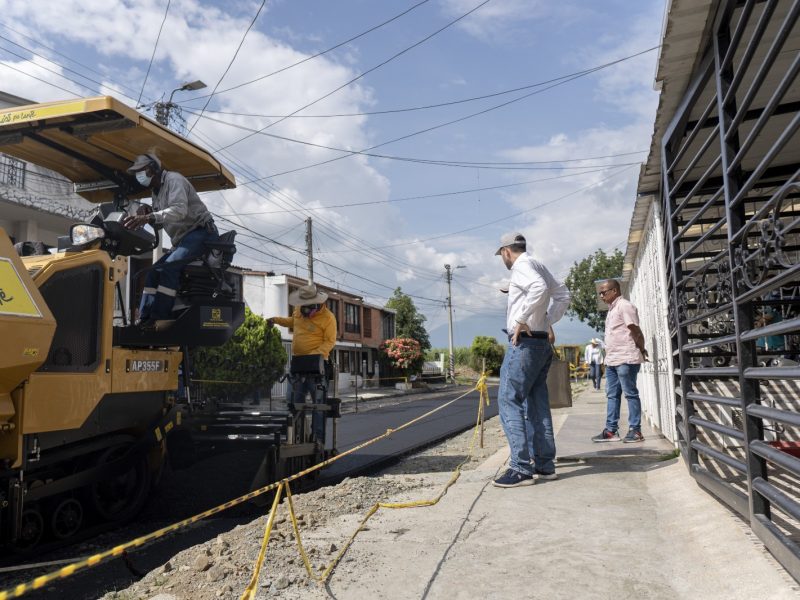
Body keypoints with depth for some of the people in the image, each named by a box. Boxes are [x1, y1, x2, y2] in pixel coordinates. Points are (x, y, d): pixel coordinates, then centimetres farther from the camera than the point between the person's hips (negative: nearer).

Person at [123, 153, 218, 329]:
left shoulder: (173, 179, -8)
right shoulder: (156, 192, 21)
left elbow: (180, 210, -26)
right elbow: (160, 223, 17)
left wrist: (148, 217, -37)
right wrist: (146, 211, -4)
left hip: (201, 232, -10)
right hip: (182, 240, 10)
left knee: (169, 268, -27)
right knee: (153, 273, 1)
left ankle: (158, 321, -26)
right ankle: (144, 322, -1)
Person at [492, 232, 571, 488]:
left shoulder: (521, 265, -7)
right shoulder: (539, 266, 21)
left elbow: (539, 287, -27)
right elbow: (563, 294, 24)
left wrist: (521, 319, -23)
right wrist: (547, 319, 16)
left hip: (524, 342, -10)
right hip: (542, 342, 10)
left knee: (509, 401, -9)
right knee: (537, 404, 11)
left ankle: (521, 468, -12)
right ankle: (544, 464, 15)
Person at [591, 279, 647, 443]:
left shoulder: (624, 306, -10)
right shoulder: (612, 309, 19)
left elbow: (636, 331, -13)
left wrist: (642, 350, -6)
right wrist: (608, 357, 14)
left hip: (625, 359, -10)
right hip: (611, 360, 10)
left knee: (630, 394, -2)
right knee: (612, 395, 9)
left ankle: (635, 430, 4)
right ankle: (611, 430, 13)